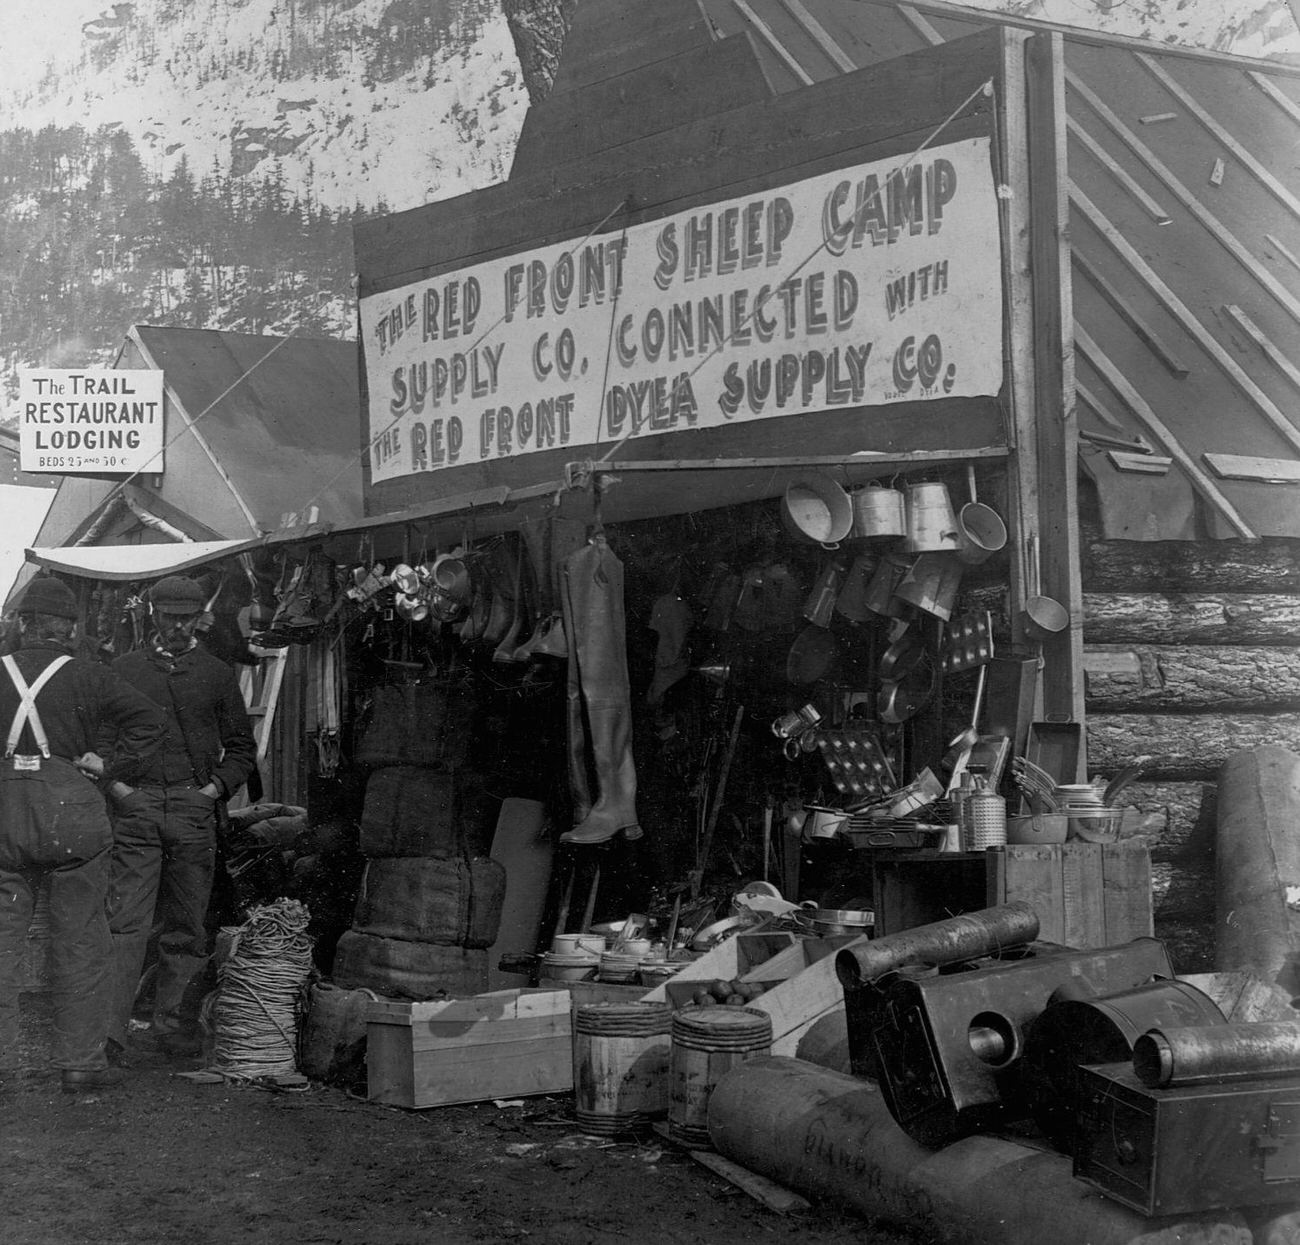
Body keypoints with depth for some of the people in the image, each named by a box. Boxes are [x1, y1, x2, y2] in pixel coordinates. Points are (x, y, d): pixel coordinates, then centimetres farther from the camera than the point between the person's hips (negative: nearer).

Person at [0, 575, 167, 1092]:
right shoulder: (88, 677, -2)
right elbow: (149, 720, -9)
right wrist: (109, 767, -2)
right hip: (71, 811, -2)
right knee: (81, 942, 6)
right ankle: (81, 1062, 9)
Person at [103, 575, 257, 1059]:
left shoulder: (217, 674, 13)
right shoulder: (125, 669, 11)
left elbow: (242, 747, 14)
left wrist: (216, 788, -1)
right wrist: (115, 782, -1)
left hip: (196, 810, 1)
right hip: (136, 808, -1)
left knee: (186, 926, 5)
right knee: (127, 921, -9)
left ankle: (172, 1026, 14)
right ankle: (110, 1032, -10)